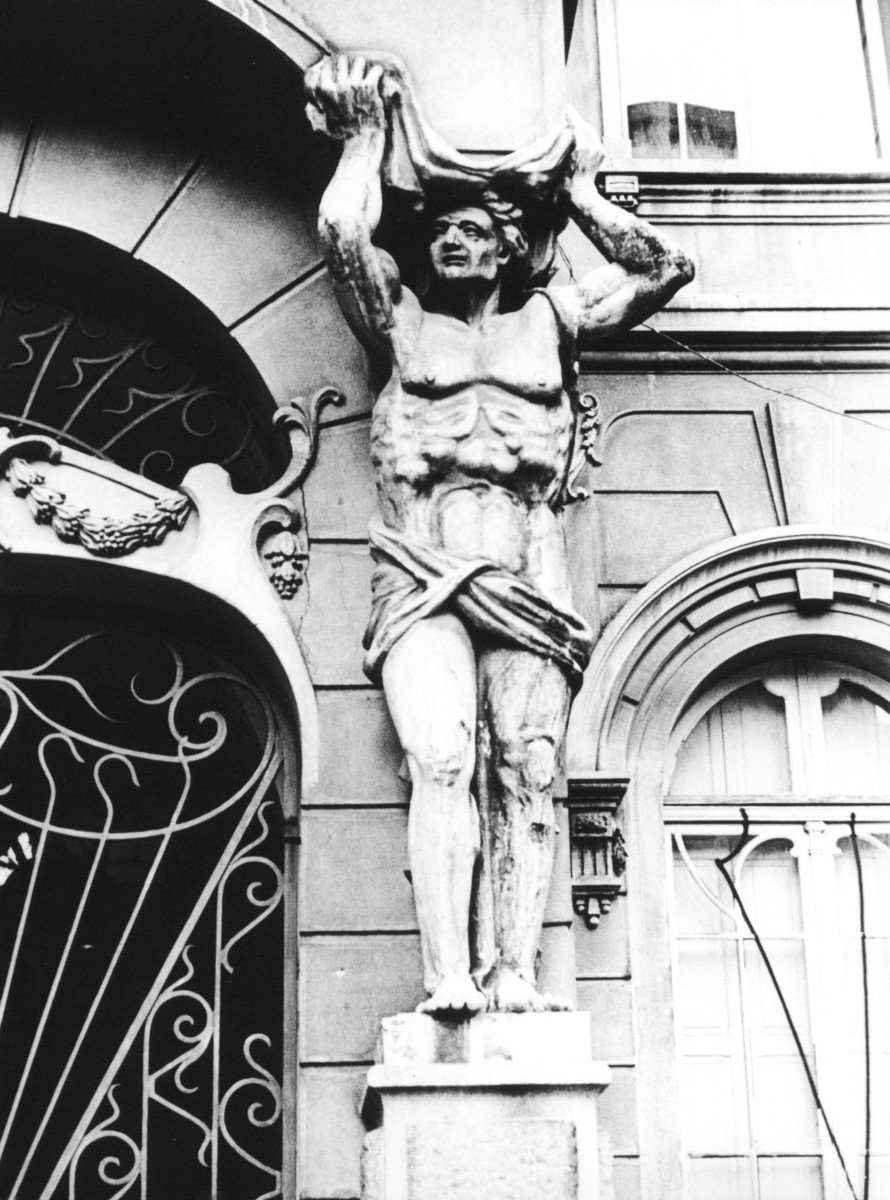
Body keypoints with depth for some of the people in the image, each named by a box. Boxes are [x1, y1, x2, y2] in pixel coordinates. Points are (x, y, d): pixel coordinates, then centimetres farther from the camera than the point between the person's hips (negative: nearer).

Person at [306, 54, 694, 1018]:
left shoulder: (548, 320, 23)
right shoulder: (400, 319, 19)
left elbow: (663, 269, 14)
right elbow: (342, 230, 4)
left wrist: (577, 191, 23)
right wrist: (367, 136, 19)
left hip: (525, 568, 2)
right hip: (423, 567, -2)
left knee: (525, 770, -11)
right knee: (443, 760, -20)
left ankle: (514, 977, -15)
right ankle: (448, 979, -26)